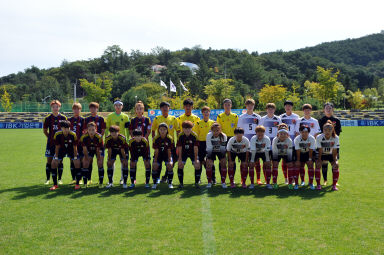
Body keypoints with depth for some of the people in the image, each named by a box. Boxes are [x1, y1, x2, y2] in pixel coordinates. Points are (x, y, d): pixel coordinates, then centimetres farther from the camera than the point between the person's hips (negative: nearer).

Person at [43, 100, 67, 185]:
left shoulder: (63, 118, 0)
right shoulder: (48, 118, 1)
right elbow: (44, 130, 11)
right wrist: (50, 137, 4)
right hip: (50, 143, 0)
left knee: (60, 161, 4)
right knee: (49, 160, 3)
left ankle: (59, 179, 12)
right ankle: (48, 179, 12)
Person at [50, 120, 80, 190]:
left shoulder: (73, 135, -25)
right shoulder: (57, 134, -23)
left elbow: (75, 147, -16)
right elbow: (57, 147, -13)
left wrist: (75, 157, -16)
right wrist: (56, 157, -13)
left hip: (71, 150, -1)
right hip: (61, 150, 1)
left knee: (77, 162, -19)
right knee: (54, 163, -14)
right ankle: (55, 184, -3)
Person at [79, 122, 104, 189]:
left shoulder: (99, 137, -33)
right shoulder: (83, 137, -29)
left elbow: (98, 150, -22)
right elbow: (84, 149, -17)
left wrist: (98, 159, -14)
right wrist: (87, 158, -12)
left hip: (99, 150, -2)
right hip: (89, 150, 2)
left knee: (100, 164, -13)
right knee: (85, 164, -8)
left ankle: (101, 183, -2)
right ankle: (85, 183, 2)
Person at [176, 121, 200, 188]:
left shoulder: (194, 135, -22)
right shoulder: (180, 136, -20)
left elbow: (195, 148, -21)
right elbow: (179, 148, -16)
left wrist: (196, 159, -24)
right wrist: (180, 159, -19)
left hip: (192, 152, 0)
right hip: (183, 152, 1)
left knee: (197, 165, -15)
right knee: (180, 165, -15)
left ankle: (196, 183, 2)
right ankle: (181, 183, -1)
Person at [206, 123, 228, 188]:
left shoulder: (224, 136, -27)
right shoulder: (209, 135, -27)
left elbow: (223, 148, -21)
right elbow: (209, 148, -25)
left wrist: (223, 159, -22)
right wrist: (209, 159, -28)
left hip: (220, 151, 0)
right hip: (212, 151, 0)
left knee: (223, 164, -14)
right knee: (209, 165, -13)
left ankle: (223, 182, -2)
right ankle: (209, 182, 2)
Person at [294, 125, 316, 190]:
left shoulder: (312, 139, -23)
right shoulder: (297, 139, -25)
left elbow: (311, 150, -16)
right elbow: (298, 151, -20)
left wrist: (310, 159, -16)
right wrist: (298, 160, -17)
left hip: (308, 153, 1)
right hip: (300, 153, 0)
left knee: (310, 165, -10)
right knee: (297, 165, -12)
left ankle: (311, 183, 2)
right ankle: (296, 183, -4)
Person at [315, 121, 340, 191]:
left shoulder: (335, 138, -21)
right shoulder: (319, 137, -24)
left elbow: (334, 151, -18)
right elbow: (320, 150, -18)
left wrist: (334, 161, -23)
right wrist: (319, 160, -23)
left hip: (331, 154, 1)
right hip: (322, 154, -1)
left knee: (336, 165, -18)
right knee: (318, 165, -21)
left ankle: (334, 185, -6)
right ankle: (318, 185, -10)